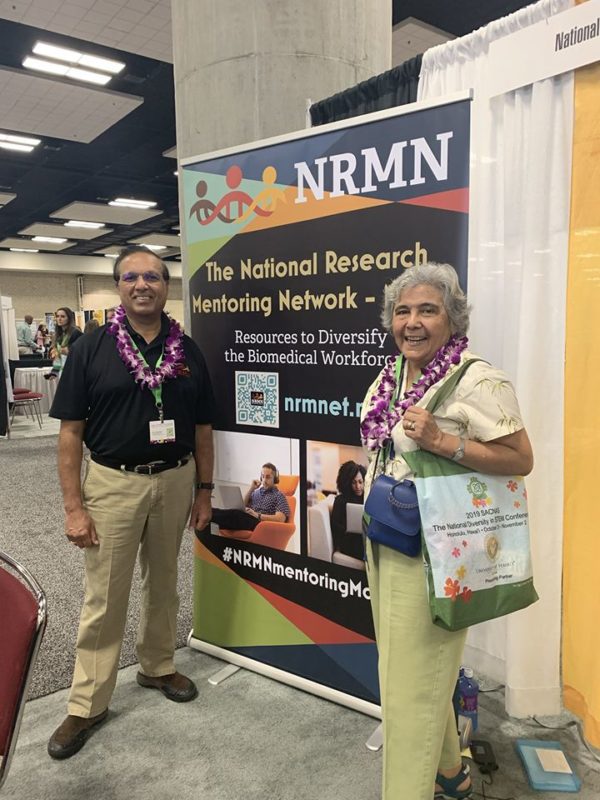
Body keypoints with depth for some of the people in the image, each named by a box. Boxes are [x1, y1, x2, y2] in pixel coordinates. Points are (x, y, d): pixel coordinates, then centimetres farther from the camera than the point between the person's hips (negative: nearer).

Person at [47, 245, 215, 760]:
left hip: (175, 481, 3)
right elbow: (71, 432, -6)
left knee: (163, 585, 18)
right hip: (113, 483, -2)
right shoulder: (90, 349, -6)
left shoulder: (189, 352, 1)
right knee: (104, 599, 7)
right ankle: (87, 705, 24)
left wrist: (204, 491, 4)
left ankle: (158, 666, 40)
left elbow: (202, 429, 6)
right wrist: (74, 506, -10)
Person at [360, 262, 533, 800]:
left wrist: (441, 442, -26)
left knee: (413, 684, 1)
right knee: (402, 668, 20)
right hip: (384, 544, 8)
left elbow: (521, 460, -16)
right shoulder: (392, 373, 8)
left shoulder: (477, 381, -15)